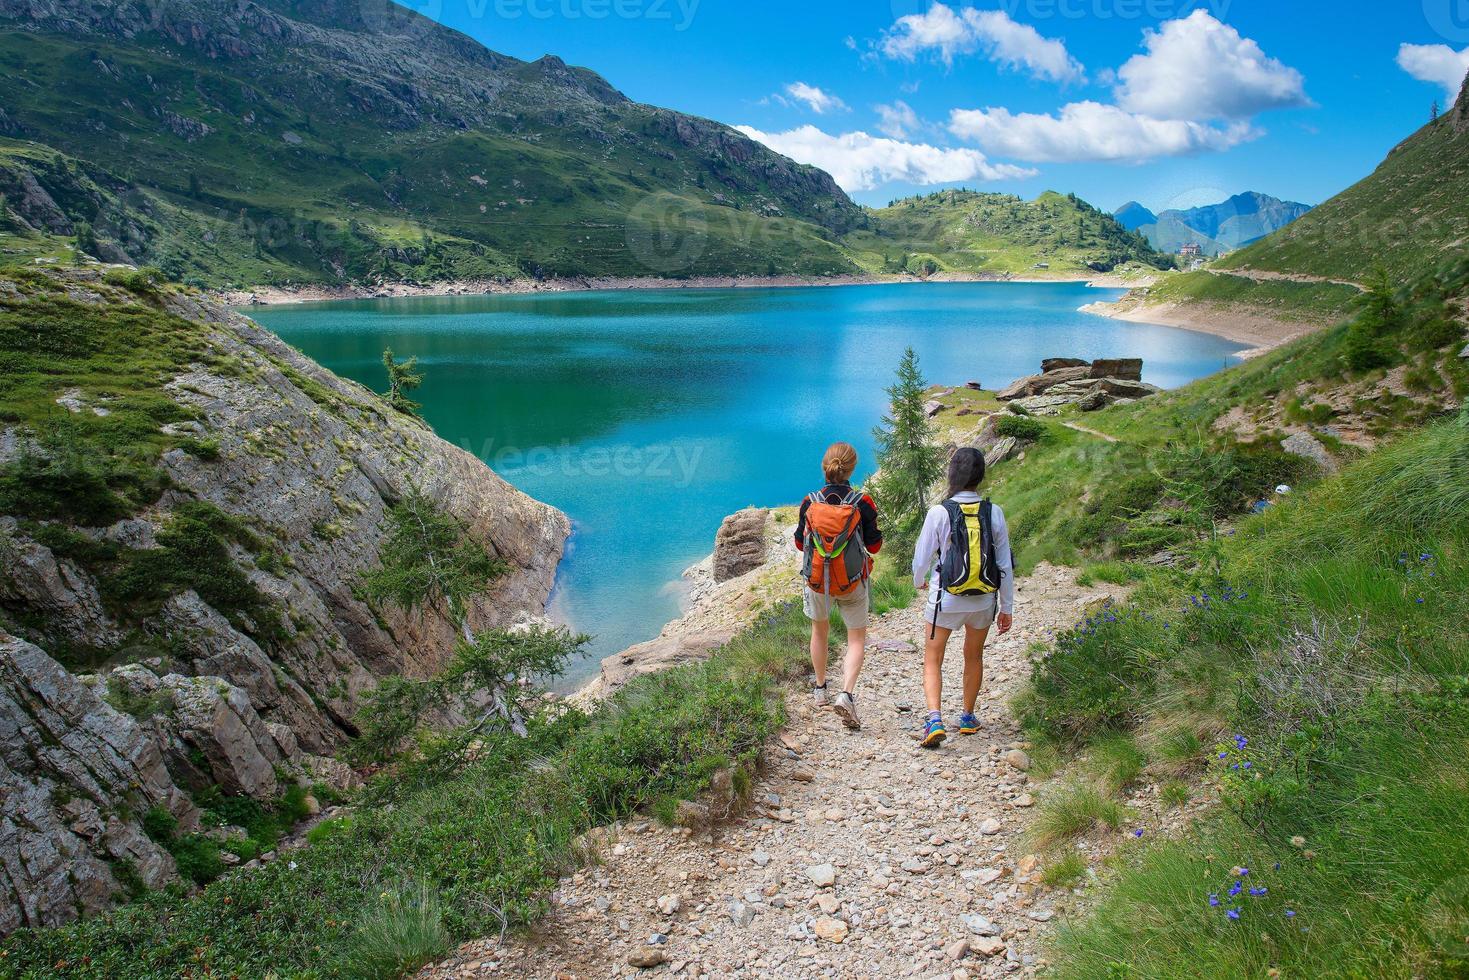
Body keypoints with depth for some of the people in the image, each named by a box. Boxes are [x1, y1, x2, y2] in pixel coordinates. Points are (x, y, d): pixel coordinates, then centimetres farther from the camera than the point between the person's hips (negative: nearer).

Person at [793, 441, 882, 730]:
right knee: (857, 639, 9)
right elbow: (874, 546, -4)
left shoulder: (810, 503, -9)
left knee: (820, 631, 25)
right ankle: (846, 695, -12)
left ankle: (819, 690, 37)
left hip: (817, 580, 2)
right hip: (852, 584, -2)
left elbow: (799, 541, 4)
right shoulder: (862, 504, -14)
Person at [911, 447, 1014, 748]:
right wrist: (1007, 607, 8)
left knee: (933, 660, 10)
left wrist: (919, 581, 17)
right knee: (974, 657, 23)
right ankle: (968, 718, 35)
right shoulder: (994, 513, -7)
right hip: (984, 600, 3)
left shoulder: (939, 512, -15)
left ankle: (935, 719, -8)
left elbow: (922, 558, -6)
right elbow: (1005, 565, -2)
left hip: (945, 599, -3)